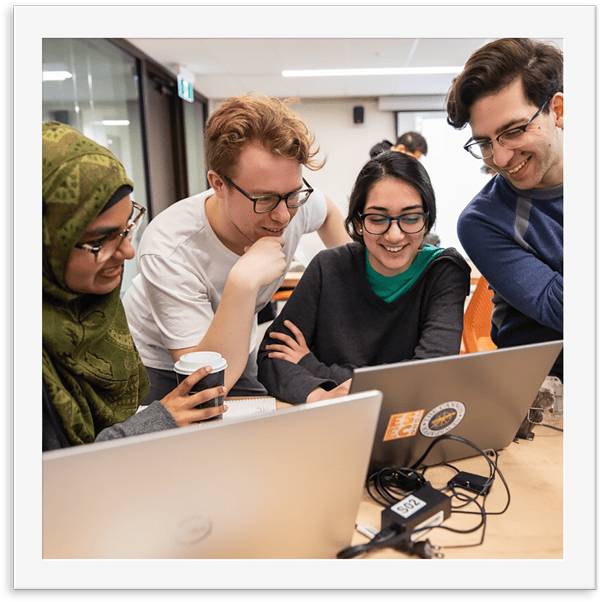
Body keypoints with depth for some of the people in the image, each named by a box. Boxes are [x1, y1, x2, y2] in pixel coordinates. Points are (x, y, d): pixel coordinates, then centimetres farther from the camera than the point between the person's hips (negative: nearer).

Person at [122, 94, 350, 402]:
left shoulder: (297, 201, -20)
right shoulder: (169, 250, -36)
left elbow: (328, 211, 8)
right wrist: (243, 281, -47)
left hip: (239, 352, 4)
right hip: (161, 363, -4)